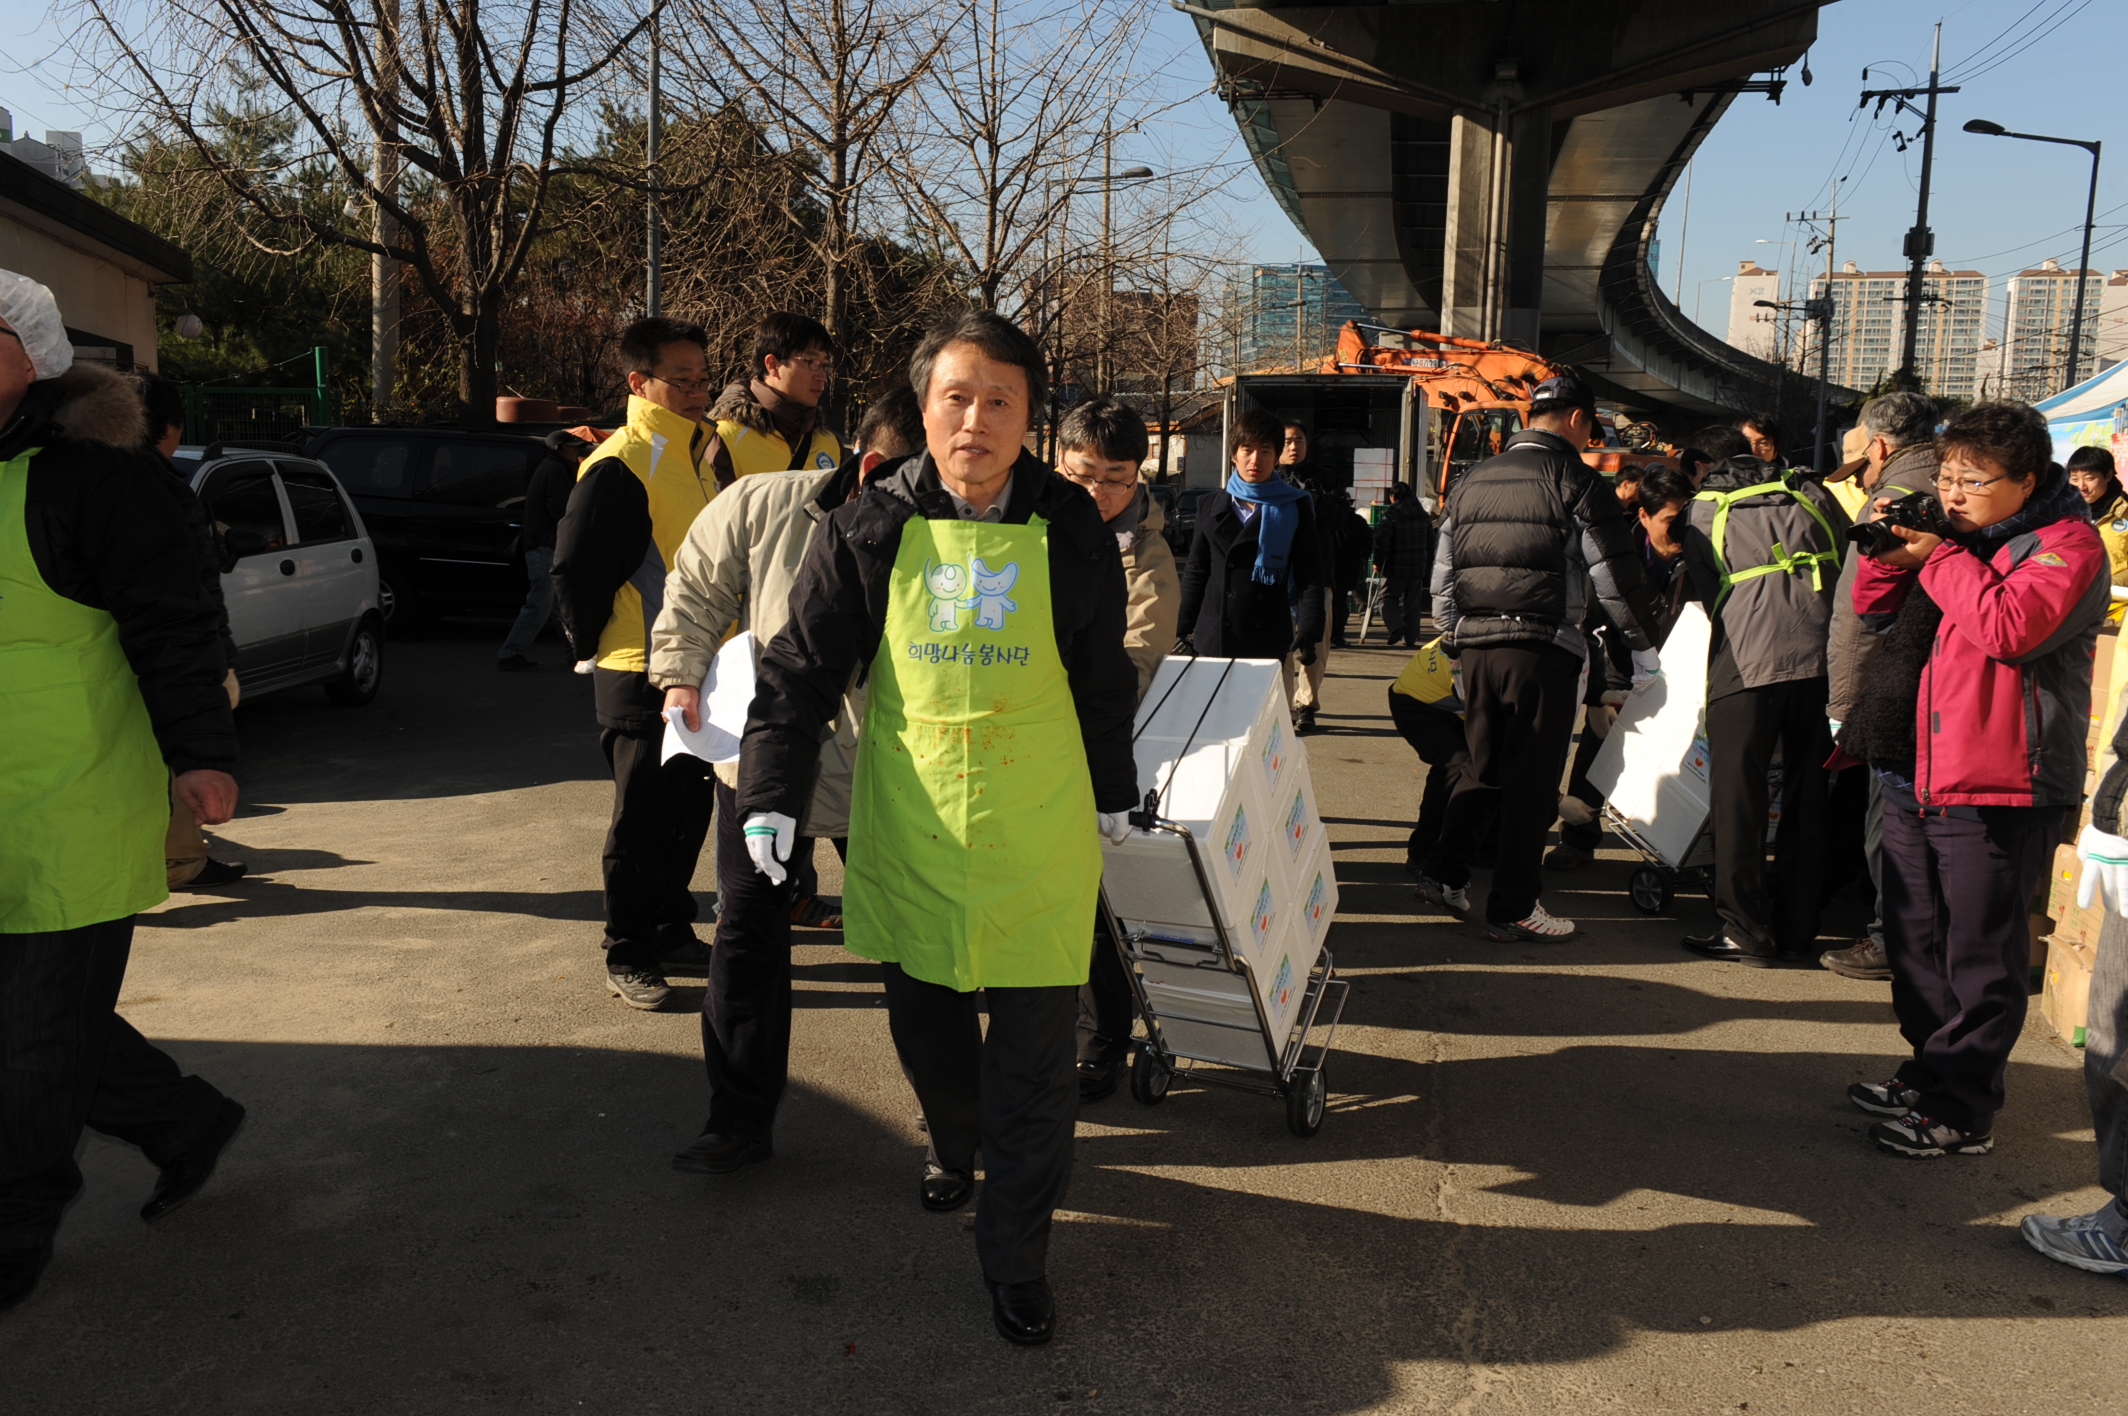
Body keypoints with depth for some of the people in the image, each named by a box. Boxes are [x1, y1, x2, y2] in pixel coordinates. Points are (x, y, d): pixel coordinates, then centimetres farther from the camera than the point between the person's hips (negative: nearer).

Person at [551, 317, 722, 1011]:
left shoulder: (698, 451, 12)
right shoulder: (620, 465, -16)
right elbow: (574, 570, -16)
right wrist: (595, 648, -7)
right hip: (641, 674, -8)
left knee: (687, 811, 17)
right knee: (641, 820, 1)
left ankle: (672, 932, 31)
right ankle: (627, 958, 13)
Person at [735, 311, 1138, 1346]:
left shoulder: (1070, 532, -3)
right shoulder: (872, 530, -5)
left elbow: (1103, 682, 9)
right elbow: (801, 670, -1)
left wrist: (1113, 795, 16)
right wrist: (772, 795, -9)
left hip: (1037, 839, -1)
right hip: (908, 833, 1)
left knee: (1034, 1049, 2)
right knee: (924, 1021, 18)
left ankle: (1016, 1248, 19)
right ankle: (953, 1145, 49)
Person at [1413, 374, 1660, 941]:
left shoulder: (1471, 480, 15)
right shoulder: (1575, 480, -4)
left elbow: (1442, 574, 17)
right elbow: (1614, 574, -4)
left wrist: (1455, 639, 23)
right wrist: (1642, 645, 6)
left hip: (1474, 645, 6)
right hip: (1542, 648, -6)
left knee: (1484, 767, 20)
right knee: (1533, 779, 2)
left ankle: (1442, 872, 19)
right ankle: (1512, 909, 7)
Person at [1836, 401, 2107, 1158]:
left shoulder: (2066, 544, -10)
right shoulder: (1960, 534, 14)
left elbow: (2010, 627, -26)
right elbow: (1874, 607, 18)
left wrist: (1940, 555, -17)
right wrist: (1892, 549, -1)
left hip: (1998, 791, -8)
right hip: (1917, 776, 9)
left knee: (1980, 959, -1)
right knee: (1914, 941, 18)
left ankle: (1963, 1112, 9)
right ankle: (1928, 1075, 33)